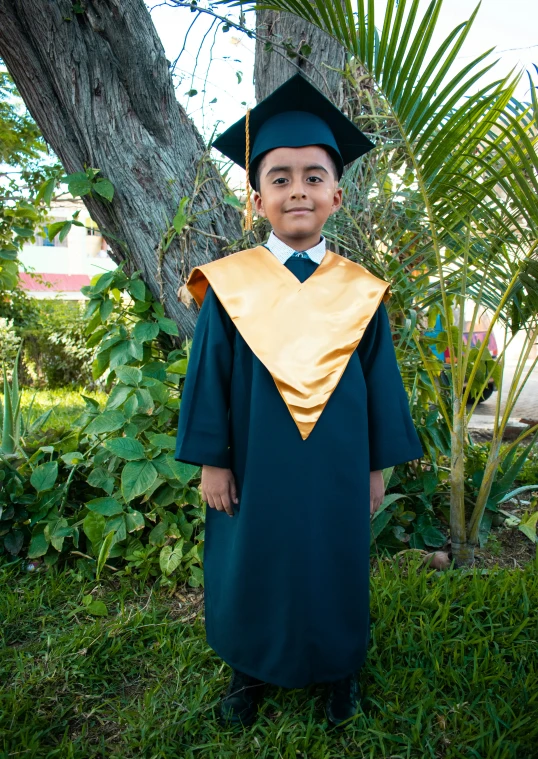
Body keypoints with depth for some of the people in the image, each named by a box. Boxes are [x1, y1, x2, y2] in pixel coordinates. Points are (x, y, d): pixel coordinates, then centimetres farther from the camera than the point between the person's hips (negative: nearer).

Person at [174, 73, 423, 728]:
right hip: (253, 468, 0)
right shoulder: (229, 285, -5)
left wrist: (378, 465, 3)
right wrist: (211, 461, -3)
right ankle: (250, 668, 42)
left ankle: (339, 668, 43)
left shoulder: (361, 291, -2)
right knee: (252, 564, 15)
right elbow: (209, 376, -3)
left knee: (333, 564, 16)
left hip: (338, 467, 1)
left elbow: (381, 380, 2)